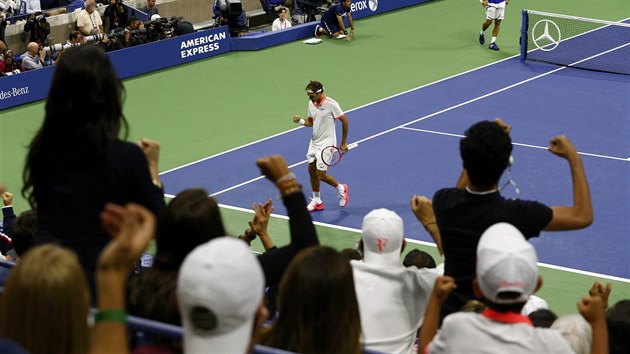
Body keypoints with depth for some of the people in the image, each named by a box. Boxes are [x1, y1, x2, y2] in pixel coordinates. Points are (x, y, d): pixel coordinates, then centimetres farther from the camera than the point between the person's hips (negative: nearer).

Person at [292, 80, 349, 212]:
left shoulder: (331, 104, -20)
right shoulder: (311, 103, 1)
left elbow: (344, 121, -12)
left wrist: (343, 143, -8)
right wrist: (301, 121, -10)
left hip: (326, 144, -7)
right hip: (314, 142, 7)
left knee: (321, 175, -7)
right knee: (311, 170, 11)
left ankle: (341, 189, 20)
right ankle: (317, 201, 24)